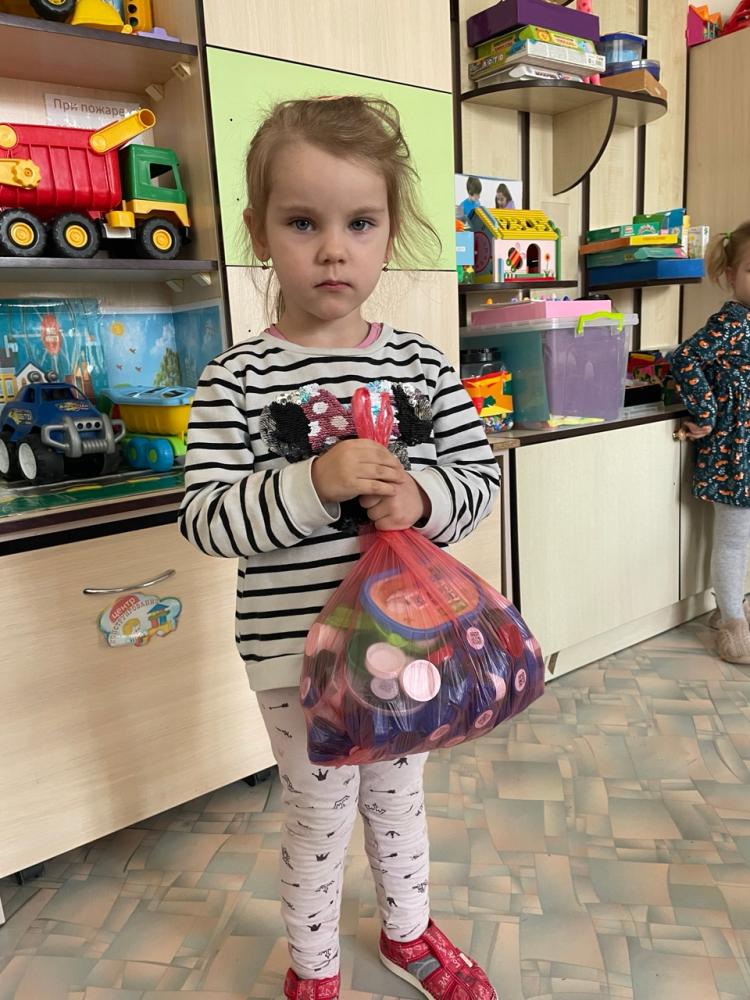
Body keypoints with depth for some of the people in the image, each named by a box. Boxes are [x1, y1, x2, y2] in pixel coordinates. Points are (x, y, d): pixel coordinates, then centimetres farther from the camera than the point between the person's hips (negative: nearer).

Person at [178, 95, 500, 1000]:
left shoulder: (419, 365, -3)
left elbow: (479, 474, 0)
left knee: (400, 796, 26)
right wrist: (314, 484, -30)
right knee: (319, 815, 17)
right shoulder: (236, 382, -13)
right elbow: (205, 521, -16)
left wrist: (422, 498, -21)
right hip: (298, 650, -3)